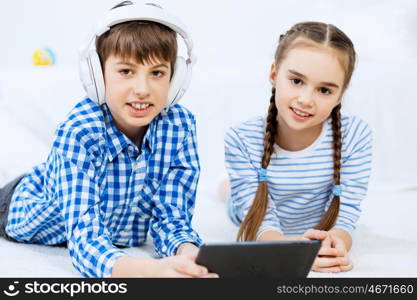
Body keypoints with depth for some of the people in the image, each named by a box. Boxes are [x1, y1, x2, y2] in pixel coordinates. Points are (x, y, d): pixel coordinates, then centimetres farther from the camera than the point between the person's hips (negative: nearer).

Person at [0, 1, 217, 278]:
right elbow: (84, 237, -48)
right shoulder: (77, 133, -39)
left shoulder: (180, 125, -30)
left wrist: (189, 254, -53)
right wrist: (148, 270, -69)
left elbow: (170, 218, -28)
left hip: (121, 236, 3)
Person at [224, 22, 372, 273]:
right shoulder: (242, 140, -36)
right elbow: (263, 224, -35)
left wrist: (335, 244, -57)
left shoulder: (356, 136, -34)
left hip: (321, 229, 1)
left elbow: (345, 217, -31)